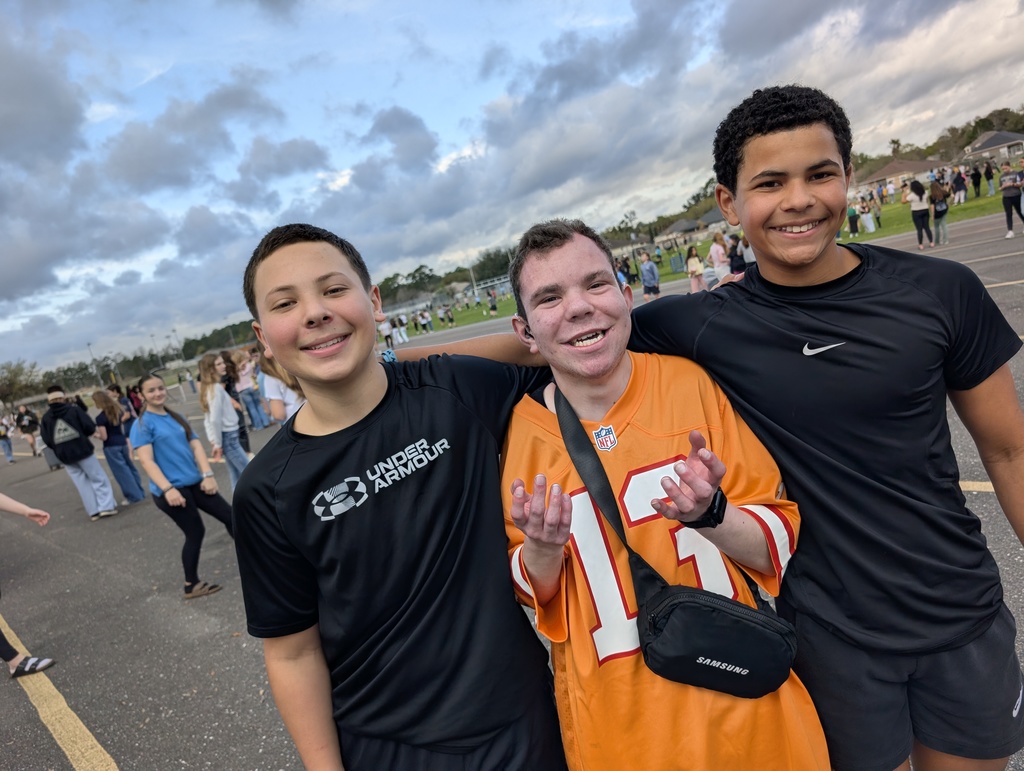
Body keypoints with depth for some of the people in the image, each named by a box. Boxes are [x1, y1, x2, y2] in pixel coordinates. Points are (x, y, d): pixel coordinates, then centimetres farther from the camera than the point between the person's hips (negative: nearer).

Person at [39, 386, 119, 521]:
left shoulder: (45, 417, 3)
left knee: (82, 483, 9)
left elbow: (46, 440, -1)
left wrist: (59, 448, 16)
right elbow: (90, 428, -11)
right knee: (98, 478, 5)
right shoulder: (73, 409, -5)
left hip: (64, 456, 3)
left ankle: (94, 511, 8)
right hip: (82, 450, -3)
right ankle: (106, 506, -2)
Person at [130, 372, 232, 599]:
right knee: (195, 533, 1)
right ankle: (191, 585, 20)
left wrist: (207, 474, -7)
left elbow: (195, 445, 6)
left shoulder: (176, 417, 12)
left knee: (230, 515, 8)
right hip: (171, 490, -6)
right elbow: (146, 461, -16)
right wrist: (167, 488, -25)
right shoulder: (142, 424, -7)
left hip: (194, 482, 6)